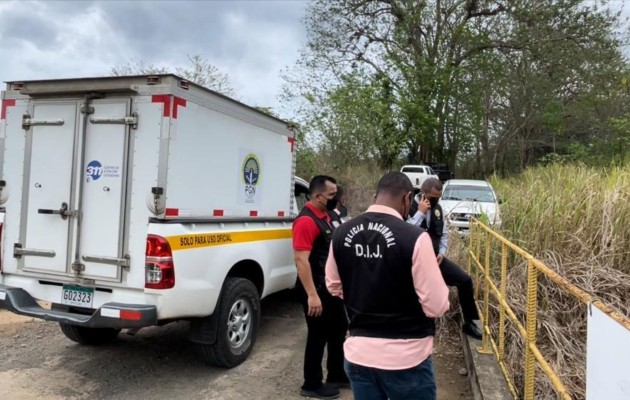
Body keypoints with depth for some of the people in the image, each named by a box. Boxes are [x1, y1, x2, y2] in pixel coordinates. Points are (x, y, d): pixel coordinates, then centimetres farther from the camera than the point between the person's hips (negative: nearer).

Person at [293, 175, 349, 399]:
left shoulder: (324, 216, 10)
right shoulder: (306, 221, -21)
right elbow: (301, 260, -27)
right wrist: (312, 295, -29)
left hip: (331, 286, 10)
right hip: (316, 289, -10)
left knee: (339, 329, 20)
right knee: (318, 336, 3)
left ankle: (337, 375, 37)